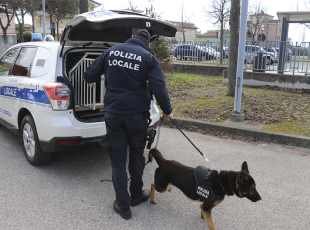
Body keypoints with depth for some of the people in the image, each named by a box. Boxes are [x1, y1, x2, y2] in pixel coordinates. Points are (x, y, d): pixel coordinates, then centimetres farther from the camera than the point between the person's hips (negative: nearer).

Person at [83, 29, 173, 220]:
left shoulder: (111, 51, 5)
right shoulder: (149, 58, -3)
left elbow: (88, 76, 8)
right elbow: (159, 88, -11)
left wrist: (106, 76, 28)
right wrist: (167, 111, 2)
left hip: (113, 113, 1)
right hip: (137, 113, -1)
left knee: (118, 158, 9)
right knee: (136, 154, 19)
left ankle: (123, 206, 16)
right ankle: (136, 195, 33)